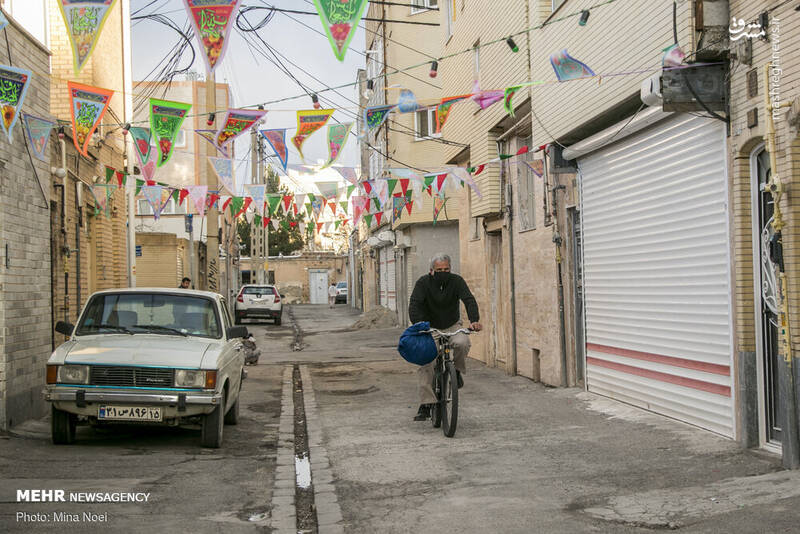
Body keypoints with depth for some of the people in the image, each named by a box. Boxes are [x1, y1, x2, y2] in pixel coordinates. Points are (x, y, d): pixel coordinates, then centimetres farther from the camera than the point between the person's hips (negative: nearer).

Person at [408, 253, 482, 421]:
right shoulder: (424, 282, -14)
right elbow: (414, 304, -24)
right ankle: (426, 404, -9)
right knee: (424, 363, -13)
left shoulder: (456, 281, -11)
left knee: (462, 343, -32)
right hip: (429, 327, 0)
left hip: (452, 326, 0)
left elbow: (469, 300, -23)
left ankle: (457, 371, -2)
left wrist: (474, 320, -42)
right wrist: (417, 324, -43)